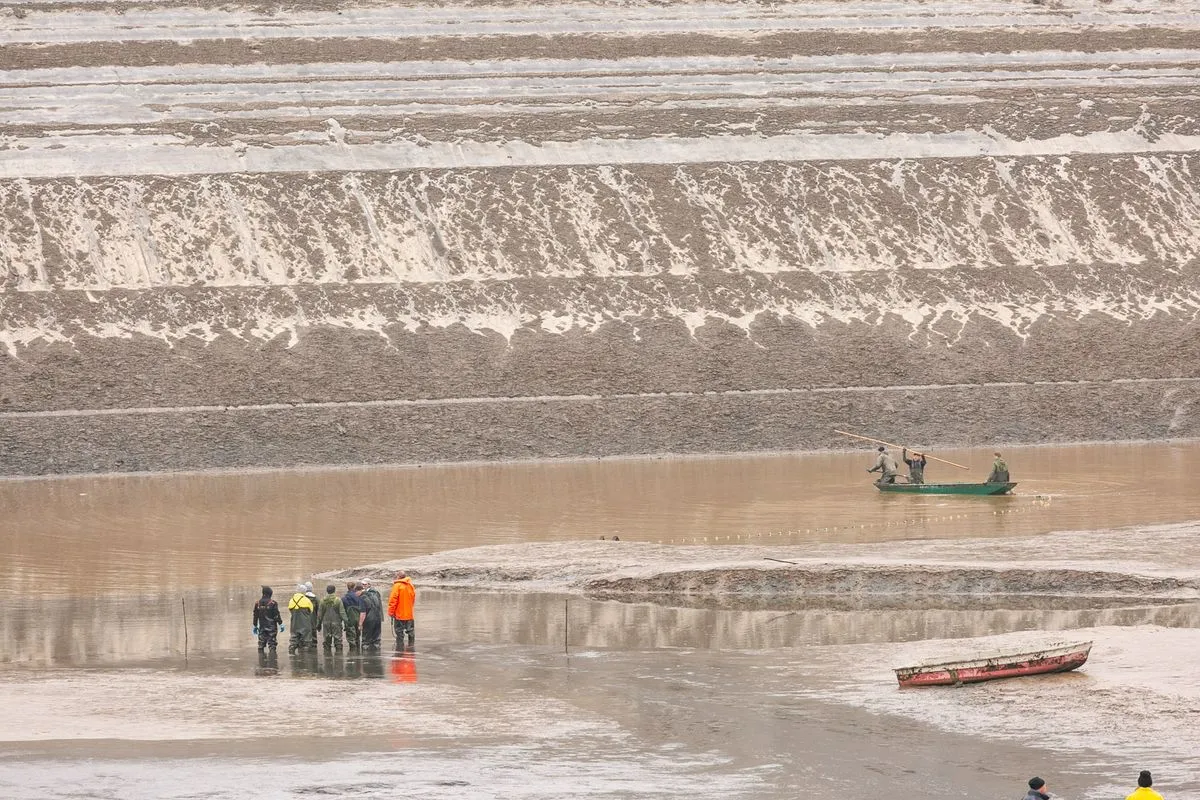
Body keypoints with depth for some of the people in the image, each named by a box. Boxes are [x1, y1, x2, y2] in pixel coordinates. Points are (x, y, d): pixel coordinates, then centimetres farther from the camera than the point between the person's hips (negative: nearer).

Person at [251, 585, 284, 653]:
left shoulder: (258, 603, 4)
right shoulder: (273, 603, -10)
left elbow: (255, 616, 9)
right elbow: (277, 615, -10)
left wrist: (255, 626, 18)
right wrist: (280, 624, -2)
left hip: (262, 627, 4)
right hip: (271, 626, -4)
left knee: (261, 643, 9)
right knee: (272, 644, -2)